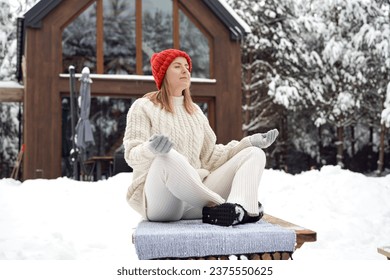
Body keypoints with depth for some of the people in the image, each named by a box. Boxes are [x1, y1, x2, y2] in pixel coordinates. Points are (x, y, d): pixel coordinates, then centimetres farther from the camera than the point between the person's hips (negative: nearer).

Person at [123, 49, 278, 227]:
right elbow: (132, 157, -7)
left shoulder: (195, 111, 22)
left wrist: (249, 142, 5)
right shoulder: (143, 107, 5)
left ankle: (240, 208, -38)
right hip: (160, 201, -6)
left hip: (196, 194, 6)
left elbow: (210, 156, 16)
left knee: (254, 153, -8)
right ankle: (220, 208, -28)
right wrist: (151, 149, -31)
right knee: (168, 158, -38)